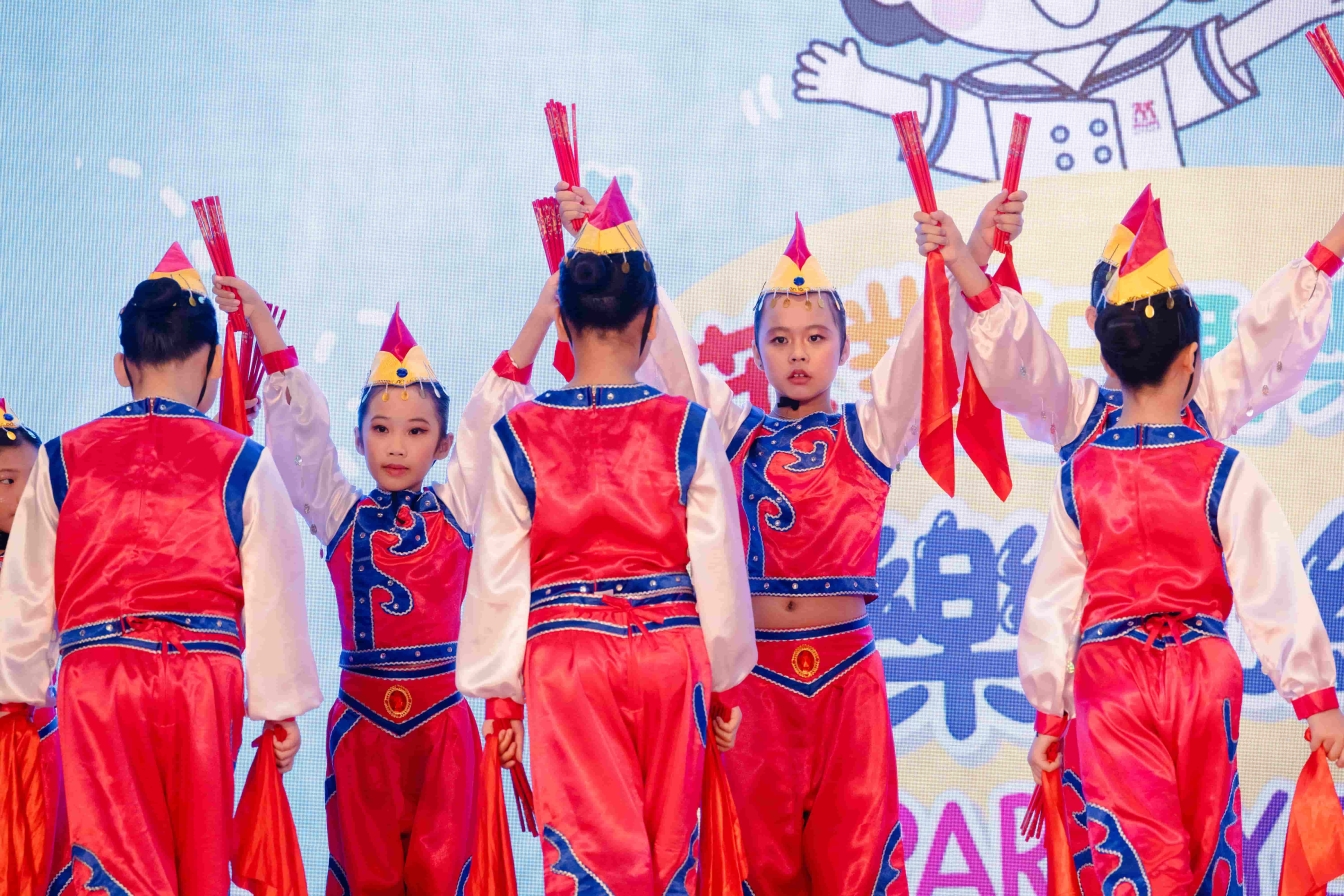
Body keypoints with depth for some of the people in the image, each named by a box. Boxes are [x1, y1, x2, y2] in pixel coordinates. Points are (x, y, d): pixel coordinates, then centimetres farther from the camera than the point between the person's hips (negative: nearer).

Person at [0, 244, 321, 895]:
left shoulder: (62, 460, 6)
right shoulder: (242, 463, 2)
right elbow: (273, 597, 4)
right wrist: (283, 704, 15)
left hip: (96, 676, 0)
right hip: (204, 677, 0)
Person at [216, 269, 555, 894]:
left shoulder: (455, 510, 6)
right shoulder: (339, 514, 7)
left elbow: (487, 418, -1)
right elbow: (303, 426, 1)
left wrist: (543, 311, -8)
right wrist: (263, 326, -6)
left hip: (442, 714, 0)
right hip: (361, 714, 1)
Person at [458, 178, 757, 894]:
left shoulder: (518, 434, -2)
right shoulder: (689, 429, -2)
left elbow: (499, 578, 1)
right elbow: (719, 567, 1)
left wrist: (500, 697, 10)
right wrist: (724, 684, 13)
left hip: (564, 655, -1)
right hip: (670, 652, 1)